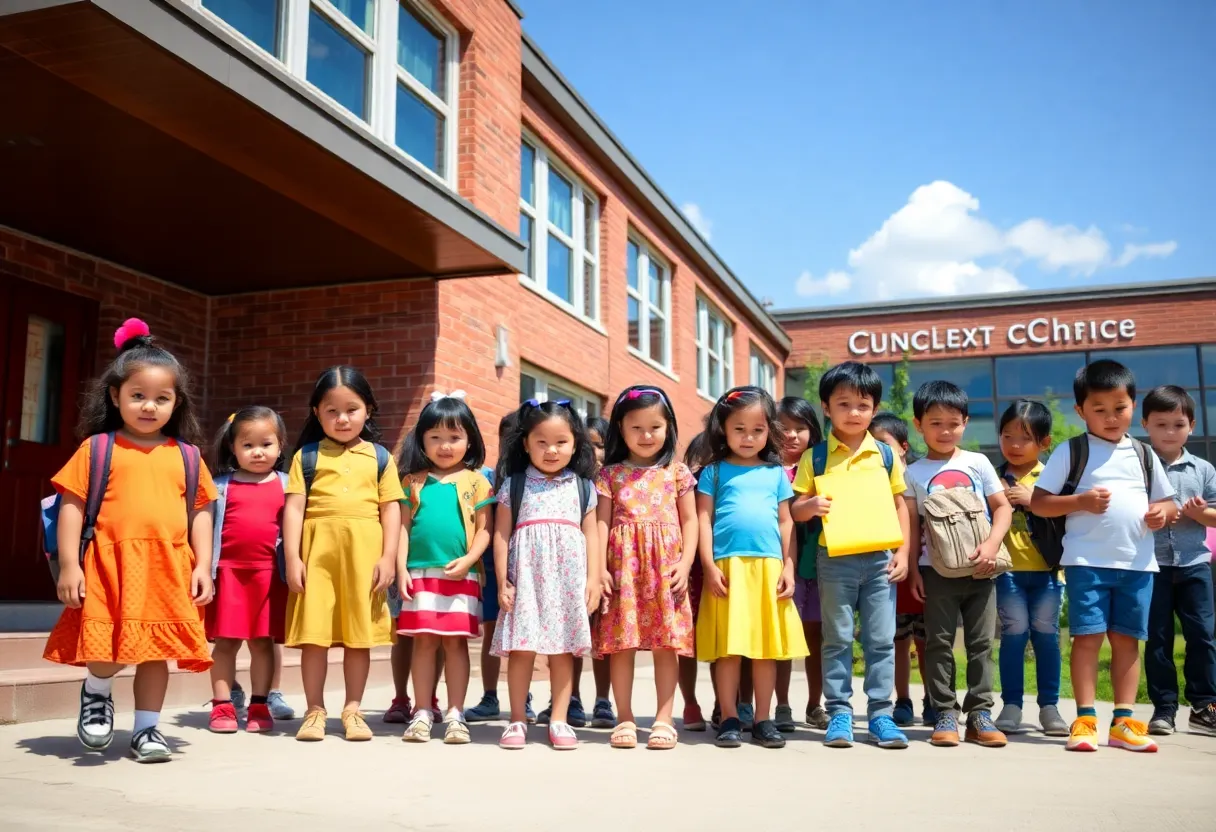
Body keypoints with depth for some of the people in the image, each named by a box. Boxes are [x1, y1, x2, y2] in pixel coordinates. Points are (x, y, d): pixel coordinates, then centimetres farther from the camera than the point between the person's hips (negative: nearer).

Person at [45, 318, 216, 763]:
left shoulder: (186, 456, 9)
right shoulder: (97, 448, 1)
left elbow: (200, 512, 11)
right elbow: (72, 506, -1)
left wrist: (202, 566, 4)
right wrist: (69, 564, -7)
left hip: (168, 568, 3)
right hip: (109, 563, -2)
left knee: (156, 650, 8)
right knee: (108, 649, -4)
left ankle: (146, 729, 23)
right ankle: (96, 694, 30)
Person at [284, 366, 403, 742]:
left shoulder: (379, 457, 9)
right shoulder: (307, 456, 7)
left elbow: (391, 509, 5)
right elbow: (294, 507, 2)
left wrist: (388, 557, -3)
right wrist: (292, 557, -6)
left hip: (365, 551, 1)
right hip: (318, 550, 0)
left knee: (360, 634, 6)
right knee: (314, 633, 2)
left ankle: (353, 709, 18)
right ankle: (315, 710, 15)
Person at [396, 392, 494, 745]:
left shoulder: (474, 481, 3)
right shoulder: (414, 481, 7)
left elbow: (484, 529, 1)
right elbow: (403, 526, 7)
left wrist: (467, 560, -13)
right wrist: (401, 568, -1)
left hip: (461, 575, -1)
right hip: (420, 574, 1)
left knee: (456, 642, 4)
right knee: (424, 641, 5)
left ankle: (455, 715, 10)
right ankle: (422, 713, 13)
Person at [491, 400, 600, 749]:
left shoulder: (583, 488, 10)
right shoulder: (514, 485, 6)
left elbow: (590, 535, 9)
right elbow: (501, 534, 3)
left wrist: (593, 579, 1)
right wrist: (502, 580, -3)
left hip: (568, 578, 1)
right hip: (525, 576, -1)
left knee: (563, 649, 3)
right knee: (521, 648, -1)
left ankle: (559, 720, 11)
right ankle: (517, 720, 10)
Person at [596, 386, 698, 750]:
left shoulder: (676, 472, 9)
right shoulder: (610, 474, 8)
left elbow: (690, 520, 7)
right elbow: (602, 522, 4)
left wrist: (685, 563, -4)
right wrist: (600, 567, -5)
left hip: (666, 567, 0)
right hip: (623, 565, 0)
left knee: (667, 643, -1)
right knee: (621, 642, 1)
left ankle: (664, 719, 7)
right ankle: (625, 719, 11)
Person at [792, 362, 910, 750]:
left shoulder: (886, 456, 6)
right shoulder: (815, 457, 1)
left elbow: (900, 505, 10)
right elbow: (796, 510, 2)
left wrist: (903, 552, 1)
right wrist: (811, 505, -21)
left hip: (879, 558, 2)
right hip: (834, 559, -1)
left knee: (881, 639, 5)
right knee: (837, 639, 6)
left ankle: (880, 714, 15)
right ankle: (839, 713, 14)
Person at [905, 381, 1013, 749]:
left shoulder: (978, 463, 6)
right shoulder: (913, 473, 4)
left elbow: (1003, 507, 3)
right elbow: (912, 524, 3)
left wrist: (992, 544, -13)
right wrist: (913, 570, -3)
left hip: (980, 568, 1)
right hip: (937, 570, -1)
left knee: (981, 643, 5)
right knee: (940, 643, 2)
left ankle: (979, 713, 13)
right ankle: (945, 714, 9)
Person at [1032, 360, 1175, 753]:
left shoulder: (1144, 455, 13)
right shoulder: (1070, 451, 1)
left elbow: (1167, 500, 20)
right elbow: (1038, 503, -3)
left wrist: (1162, 512, -4)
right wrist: (1081, 502, -18)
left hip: (1138, 562, 4)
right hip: (1088, 560, -4)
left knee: (1127, 638, 7)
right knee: (1088, 636, -4)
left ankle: (1123, 721, 14)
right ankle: (1085, 720, 3)